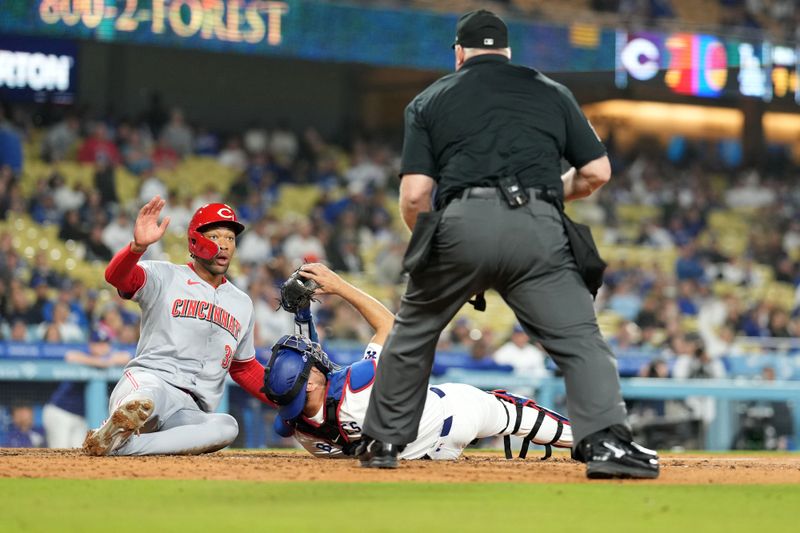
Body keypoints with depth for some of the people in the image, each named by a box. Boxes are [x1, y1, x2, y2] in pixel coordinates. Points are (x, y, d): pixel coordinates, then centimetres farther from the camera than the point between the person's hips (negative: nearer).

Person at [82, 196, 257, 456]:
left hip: (190, 414, 6)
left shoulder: (242, 304, 23)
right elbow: (116, 275, -15)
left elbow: (246, 368, 32)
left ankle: (121, 446, -36)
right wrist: (138, 246, -37)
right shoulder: (165, 277, 6)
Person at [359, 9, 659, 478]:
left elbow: (414, 195, 8)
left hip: (460, 226, 1)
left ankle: (384, 441, 27)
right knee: (579, 338, -1)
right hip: (538, 227, -1)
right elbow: (598, 172, 15)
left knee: (414, 331, 21)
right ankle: (605, 441, -20)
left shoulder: (429, 101, 19)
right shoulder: (552, 92, 22)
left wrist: (427, 243, 26)